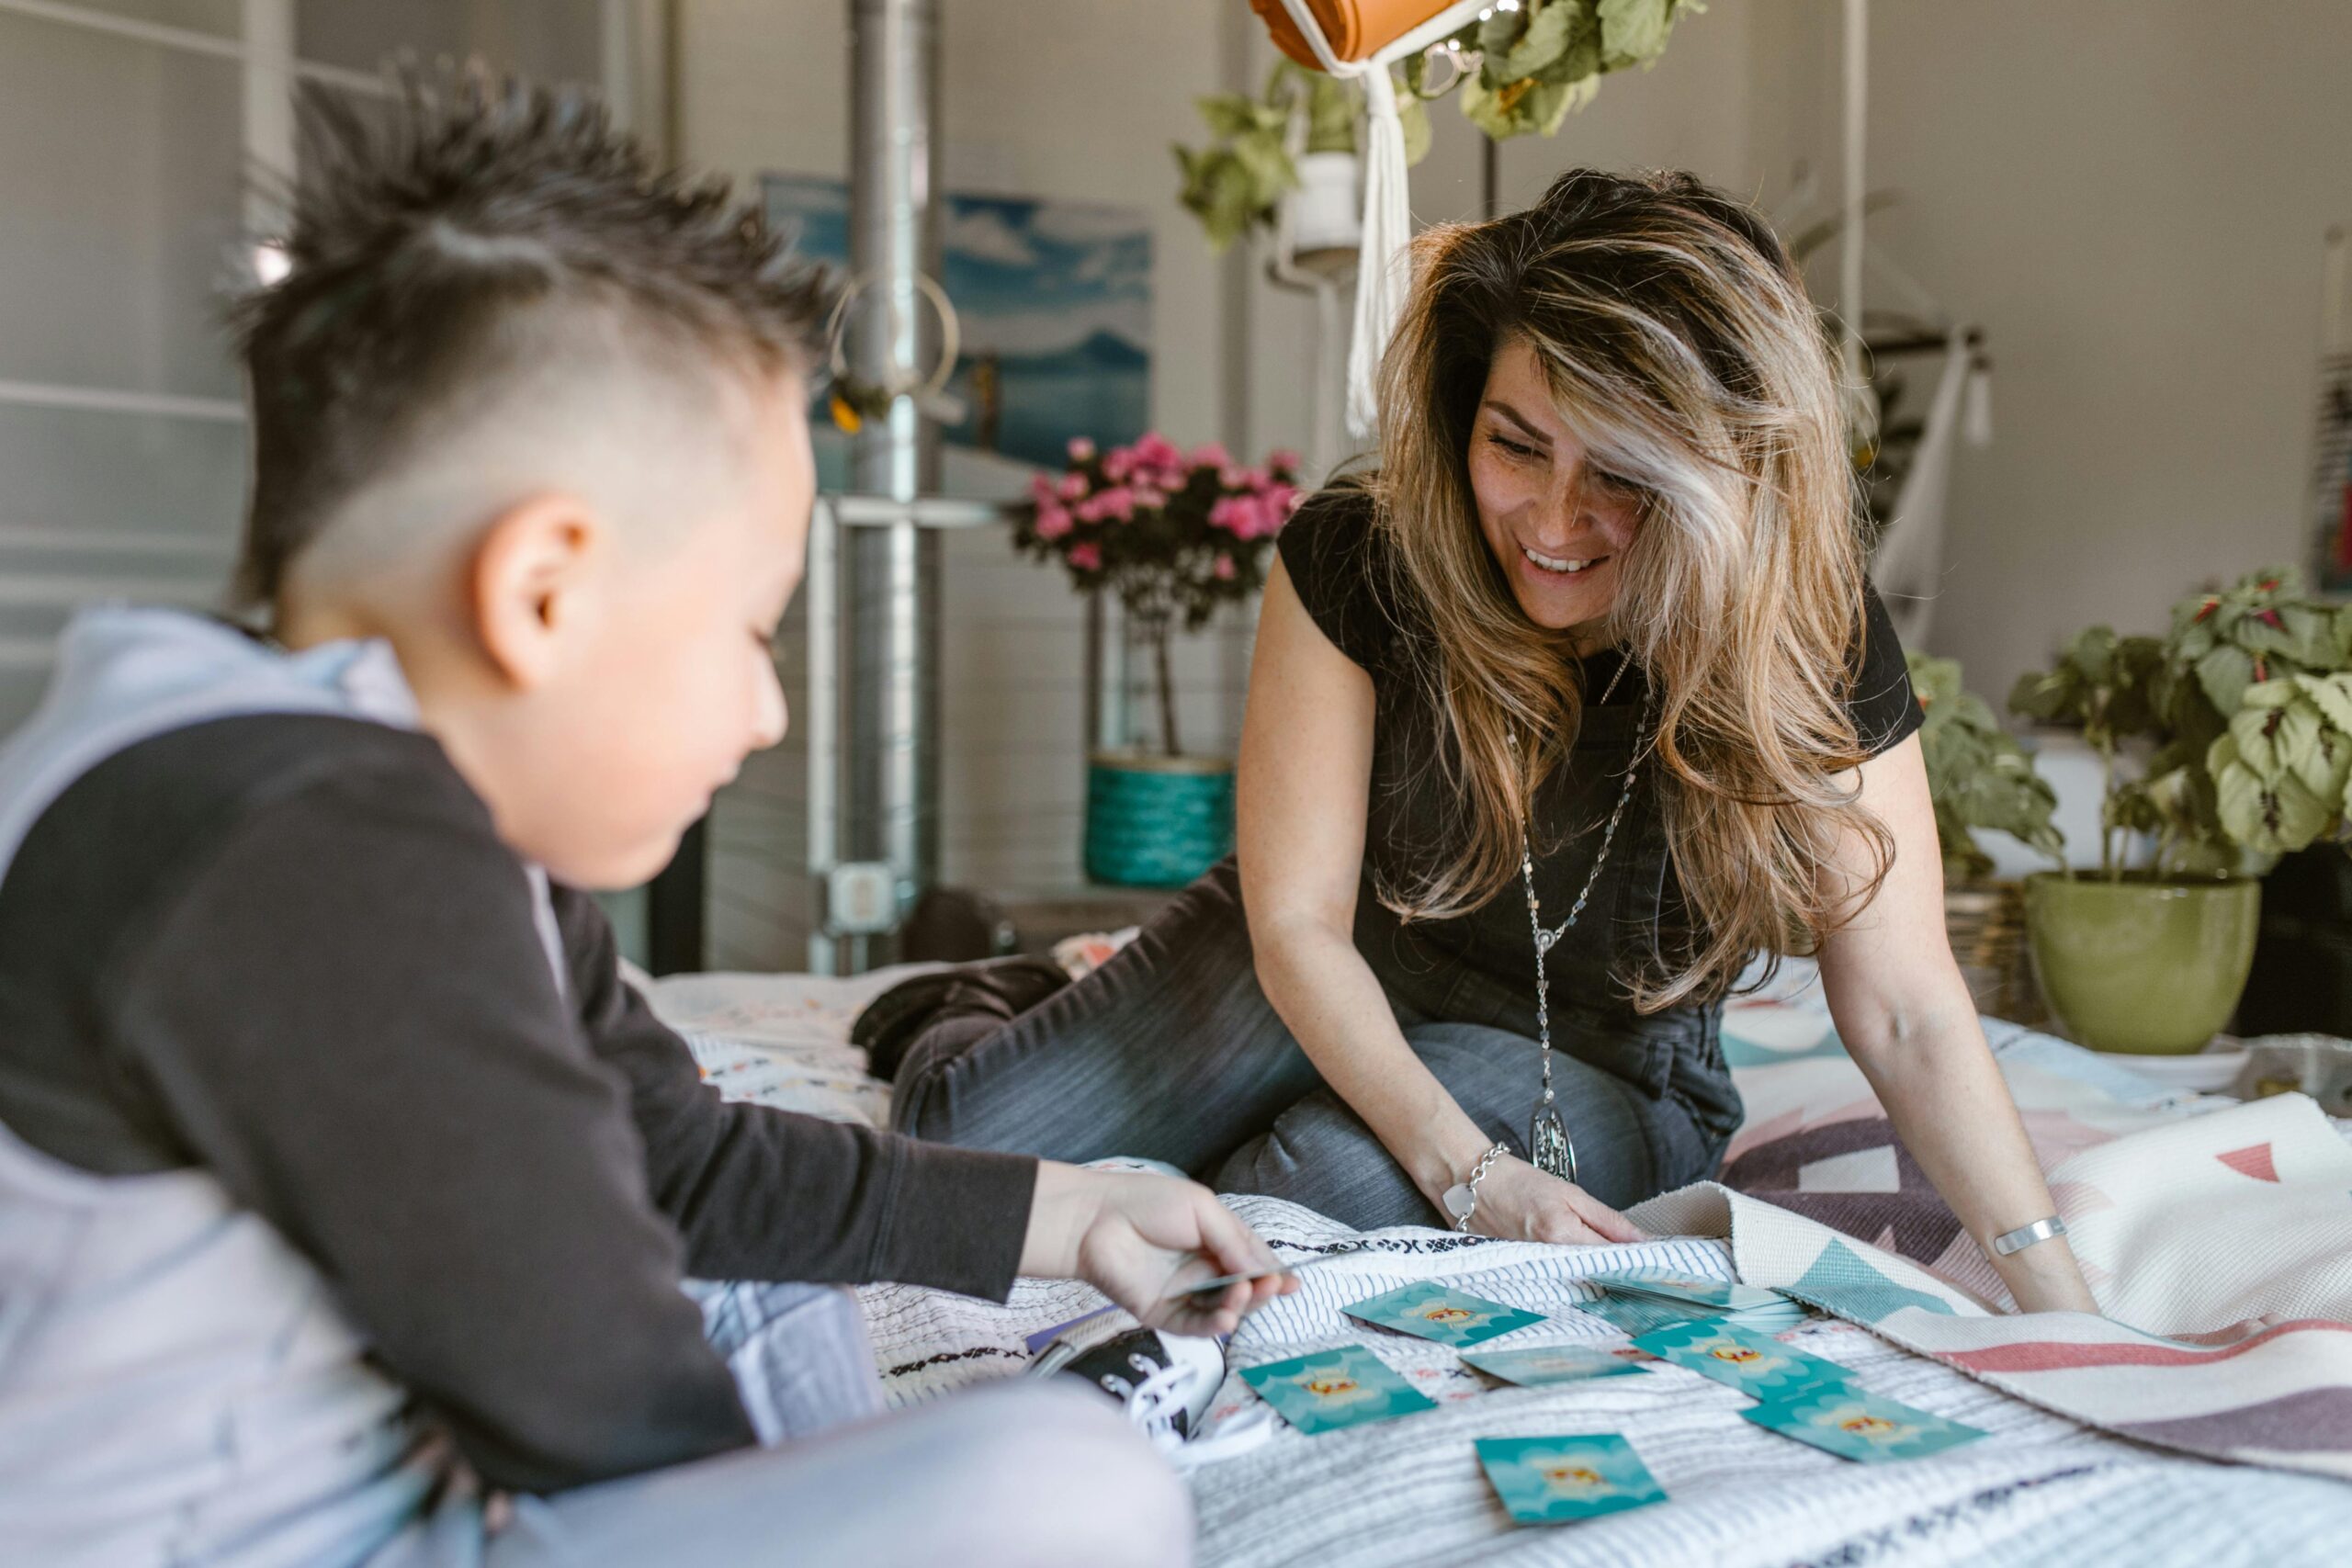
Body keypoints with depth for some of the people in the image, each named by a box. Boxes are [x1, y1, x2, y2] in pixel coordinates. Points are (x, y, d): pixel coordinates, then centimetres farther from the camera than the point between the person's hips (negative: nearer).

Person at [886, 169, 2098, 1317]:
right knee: (961, 1129, -9)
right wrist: (1466, 1172, -28)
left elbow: (1907, 1019, -19)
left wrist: (2052, 1287, -27)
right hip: (1331, 985, 1)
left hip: (1601, 1071, 0)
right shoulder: (1354, 563, -25)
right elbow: (1298, 920, -21)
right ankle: (996, 1009, 28)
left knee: (1329, 1189, -32)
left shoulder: (1814, 653, -24)